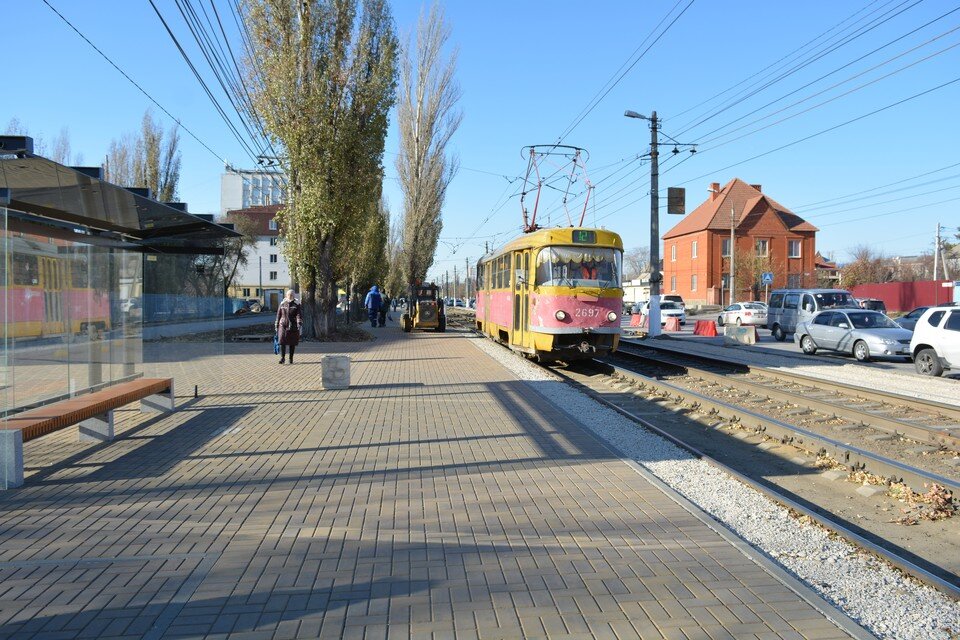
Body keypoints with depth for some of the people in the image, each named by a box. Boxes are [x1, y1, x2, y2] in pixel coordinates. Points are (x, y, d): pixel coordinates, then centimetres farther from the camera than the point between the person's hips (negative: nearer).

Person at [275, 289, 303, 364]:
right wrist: (276, 325, 14)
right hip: (283, 325, 1)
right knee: (282, 341, -10)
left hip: (293, 326, -1)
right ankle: (282, 358, -6)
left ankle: (291, 358, 15)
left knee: (292, 343, 4)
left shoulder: (296, 304, 2)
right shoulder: (282, 304, 9)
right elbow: (278, 315, 14)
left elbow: (299, 315, -7)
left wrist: (299, 324, -20)